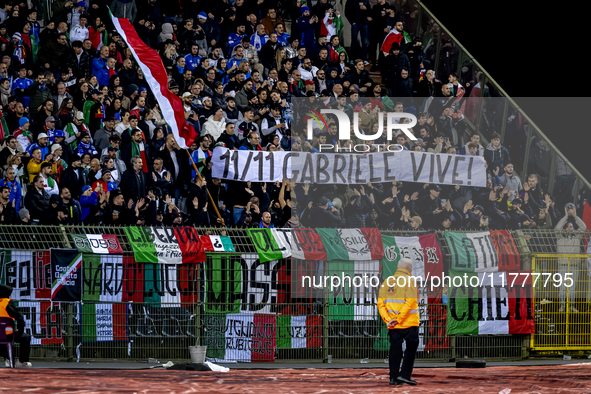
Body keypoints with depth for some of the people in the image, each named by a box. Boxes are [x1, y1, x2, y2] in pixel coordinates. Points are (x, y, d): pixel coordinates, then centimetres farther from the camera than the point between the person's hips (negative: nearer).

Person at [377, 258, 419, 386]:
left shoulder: (386, 282, 11)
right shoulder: (409, 281, -7)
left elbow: (380, 303, 6)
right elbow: (410, 302, -17)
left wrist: (388, 319, -1)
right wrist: (399, 318, -15)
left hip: (392, 325, 5)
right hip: (409, 323, -5)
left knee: (395, 349, 8)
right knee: (411, 347, 4)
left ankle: (393, 377, 7)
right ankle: (404, 374, -4)